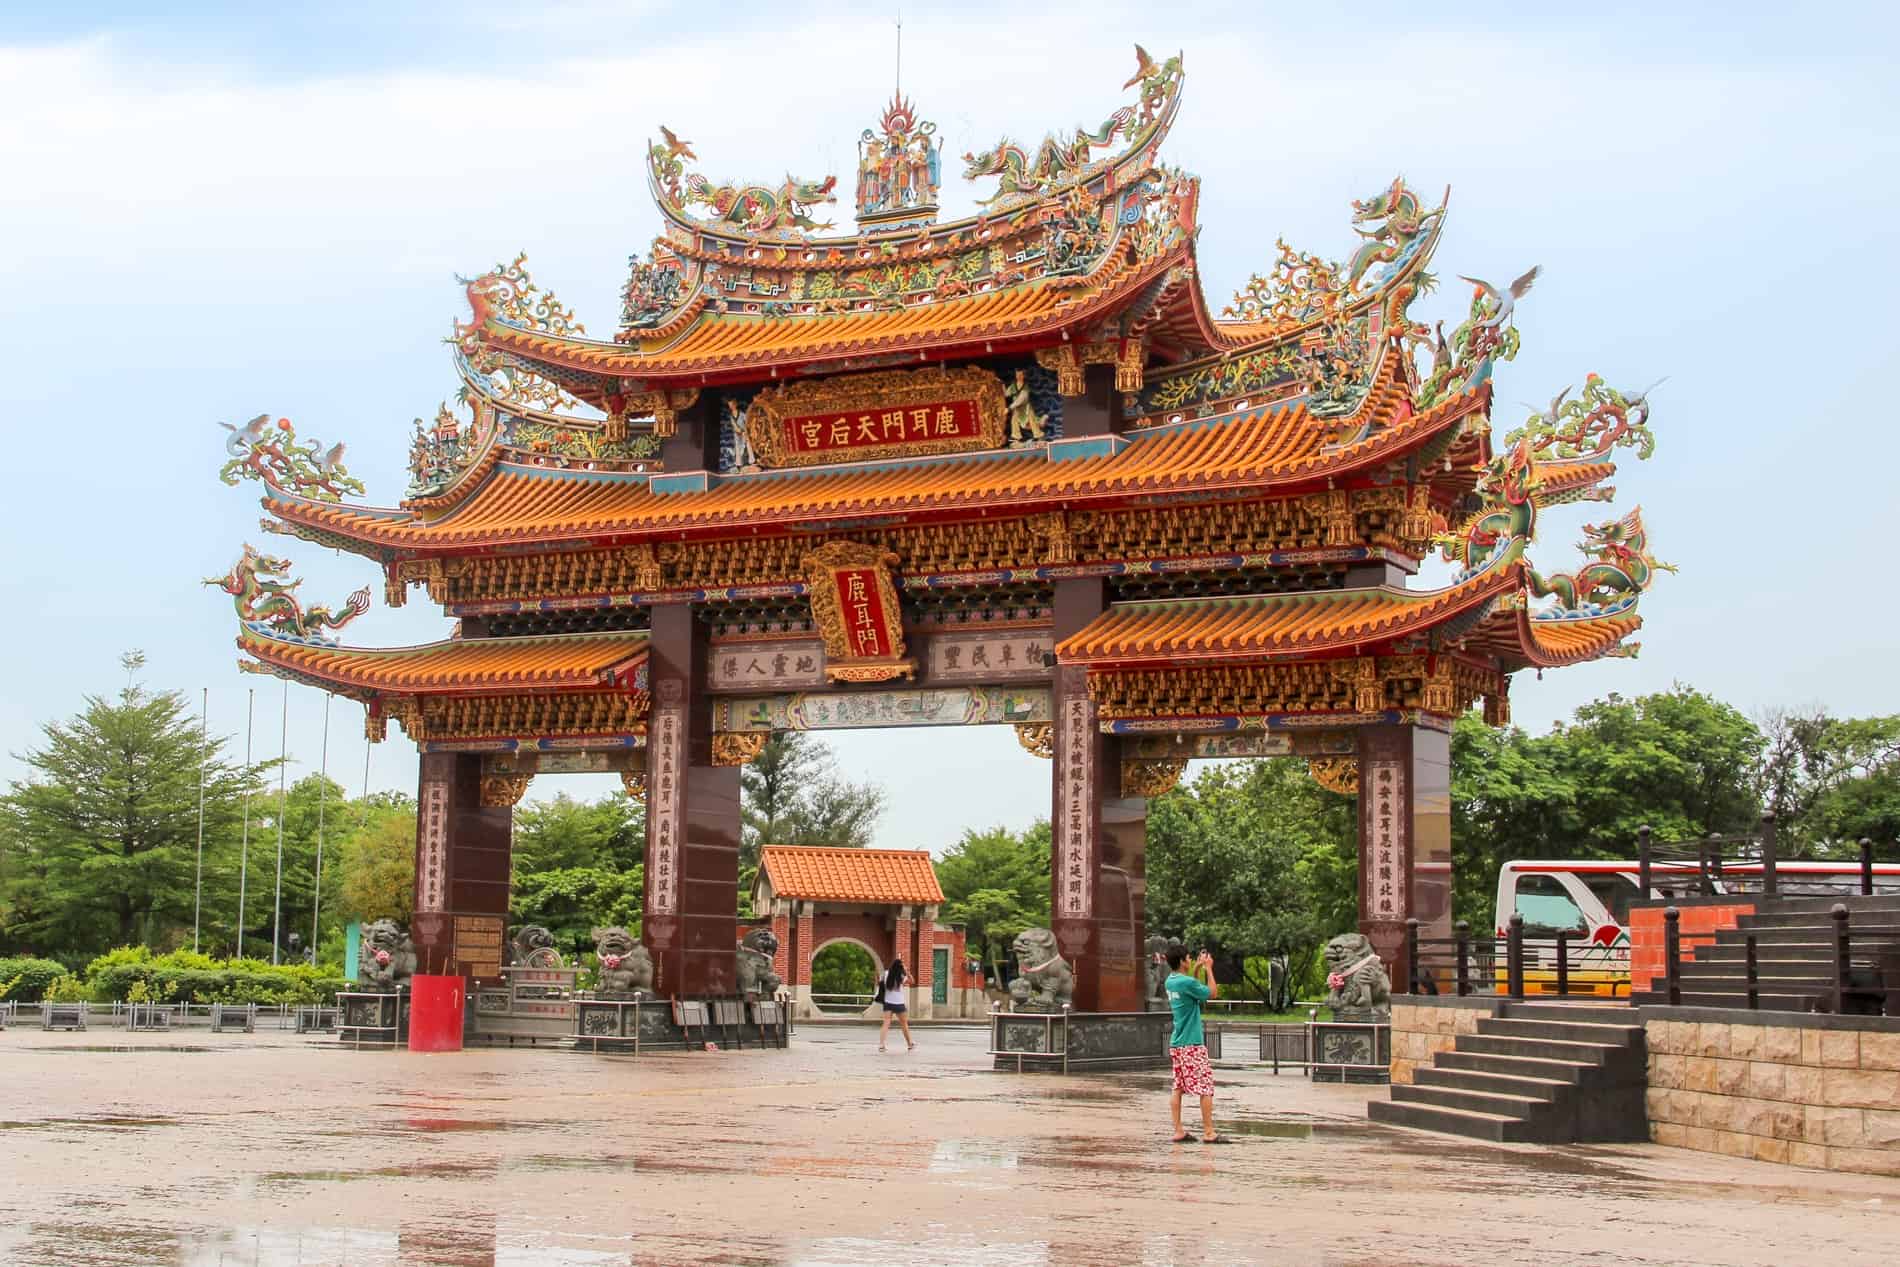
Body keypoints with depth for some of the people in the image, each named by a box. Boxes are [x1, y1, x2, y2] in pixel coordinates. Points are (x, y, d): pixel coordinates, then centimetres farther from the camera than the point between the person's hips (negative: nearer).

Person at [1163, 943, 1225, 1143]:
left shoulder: (1171, 981, 9)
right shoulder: (1186, 982, -17)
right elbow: (1213, 993, -8)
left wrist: (1197, 968, 19)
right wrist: (1208, 968, -2)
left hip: (1176, 1044, 9)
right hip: (1192, 1045, -9)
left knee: (1178, 1088, 8)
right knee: (1206, 1087, -3)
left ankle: (1178, 1131, 8)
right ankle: (1208, 1132, -3)